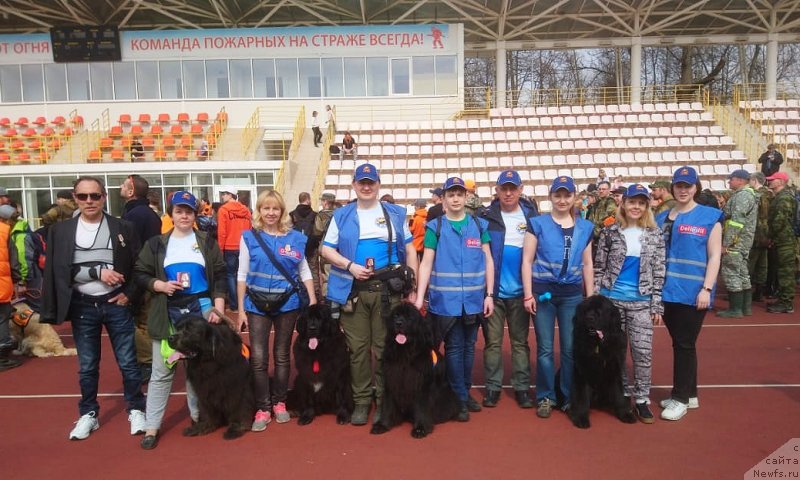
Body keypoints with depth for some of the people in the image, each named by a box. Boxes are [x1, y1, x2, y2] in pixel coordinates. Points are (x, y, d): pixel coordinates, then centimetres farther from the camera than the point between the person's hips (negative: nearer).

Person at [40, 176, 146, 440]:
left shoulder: (123, 228, -2)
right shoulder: (60, 230, 0)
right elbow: (60, 270, -7)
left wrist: (128, 293, -7)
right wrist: (97, 271, -17)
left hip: (116, 303, -1)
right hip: (82, 306, 1)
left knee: (127, 362, 6)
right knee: (87, 366, 13)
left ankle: (136, 410, 22)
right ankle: (88, 414, 28)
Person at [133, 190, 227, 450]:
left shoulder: (207, 243, 6)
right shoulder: (156, 244, 5)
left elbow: (219, 277, 3)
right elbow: (139, 274, 5)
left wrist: (218, 308, -7)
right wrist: (159, 285, -13)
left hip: (201, 310, 1)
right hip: (168, 313, 0)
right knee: (162, 371, 2)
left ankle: (198, 415, 25)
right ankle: (152, 427, 9)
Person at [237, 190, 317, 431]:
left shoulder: (294, 237, 0)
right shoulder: (249, 237, -1)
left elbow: (305, 271, 5)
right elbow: (242, 274, 1)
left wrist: (313, 302, -3)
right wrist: (241, 309, -1)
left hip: (287, 303, 1)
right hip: (257, 305, -1)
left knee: (282, 356, 12)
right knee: (258, 359, -2)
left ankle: (279, 403, 27)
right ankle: (262, 409, 12)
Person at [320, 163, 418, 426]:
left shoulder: (395, 213, 9)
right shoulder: (342, 215, 9)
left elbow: (409, 249, 9)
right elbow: (327, 249, 7)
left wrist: (413, 287, 3)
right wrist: (350, 265, -11)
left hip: (387, 289, 0)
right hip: (353, 290, 1)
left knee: (384, 347, 4)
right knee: (357, 347, 5)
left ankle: (384, 399, 18)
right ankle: (361, 401, 17)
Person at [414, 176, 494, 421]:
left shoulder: (480, 225, 7)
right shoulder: (434, 227, 0)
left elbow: (488, 261, 8)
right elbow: (426, 264, -2)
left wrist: (489, 294, 1)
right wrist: (419, 298, -9)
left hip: (473, 299, 3)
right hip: (446, 300, -2)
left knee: (469, 347, 13)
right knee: (454, 348, 4)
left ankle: (466, 392, 28)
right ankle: (460, 398, 14)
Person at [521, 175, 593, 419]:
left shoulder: (585, 227, 9)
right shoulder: (537, 223, 0)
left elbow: (587, 264, 13)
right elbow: (527, 261, -2)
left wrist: (590, 298, 10)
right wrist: (528, 294, -8)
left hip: (572, 294, 2)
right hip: (543, 293, -2)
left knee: (570, 348, 7)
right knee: (545, 348, 4)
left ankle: (569, 397, 21)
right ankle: (545, 397, 17)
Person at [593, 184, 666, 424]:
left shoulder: (655, 235, 3)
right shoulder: (610, 232, 1)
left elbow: (659, 272, 3)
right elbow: (599, 267, 2)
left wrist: (657, 305, -1)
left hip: (641, 302, 0)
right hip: (611, 299, 0)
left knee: (643, 351, -1)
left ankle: (641, 399, 11)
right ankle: (624, 395, 22)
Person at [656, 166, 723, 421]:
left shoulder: (710, 217, -2)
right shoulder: (662, 218, 11)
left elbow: (714, 256, -6)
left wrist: (706, 289, -14)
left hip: (692, 292, -5)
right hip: (668, 291, 5)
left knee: (685, 345, 0)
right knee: (678, 344, 13)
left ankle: (680, 399, 10)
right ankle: (689, 394, 26)